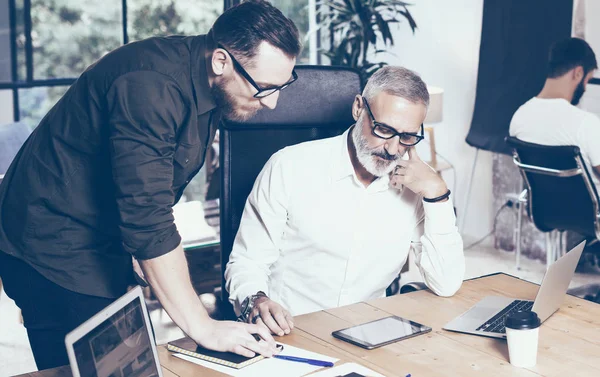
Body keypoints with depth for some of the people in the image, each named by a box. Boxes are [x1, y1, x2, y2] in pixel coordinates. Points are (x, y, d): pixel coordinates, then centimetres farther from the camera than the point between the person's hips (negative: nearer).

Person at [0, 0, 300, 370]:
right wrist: (202, 326, -26)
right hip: (52, 254, -8)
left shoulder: (205, 82, 1)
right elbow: (148, 220, -30)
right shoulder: (149, 87, -28)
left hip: (102, 248, 9)